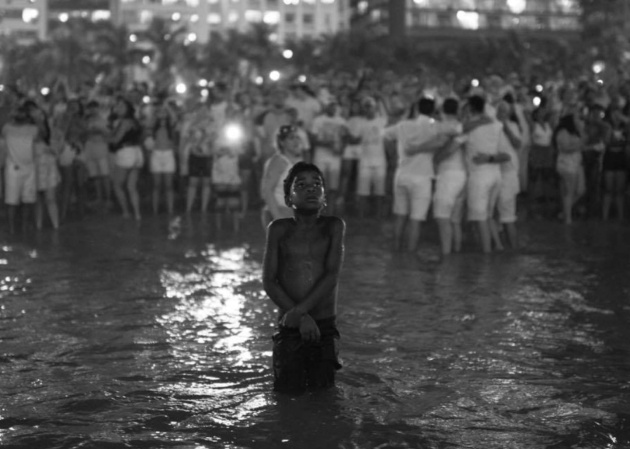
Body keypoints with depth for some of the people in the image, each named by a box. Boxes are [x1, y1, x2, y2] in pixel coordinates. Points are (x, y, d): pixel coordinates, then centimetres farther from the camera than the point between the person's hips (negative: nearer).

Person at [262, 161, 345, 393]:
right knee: (289, 393, 1)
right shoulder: (279, 229, 1)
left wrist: (299, 310, -18)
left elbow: (332, 276, -7)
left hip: (325, 326, 1)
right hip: (289, 329, 0)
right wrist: (301, 318, -14)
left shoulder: (334, 226, 2)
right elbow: (269, 281, -4)